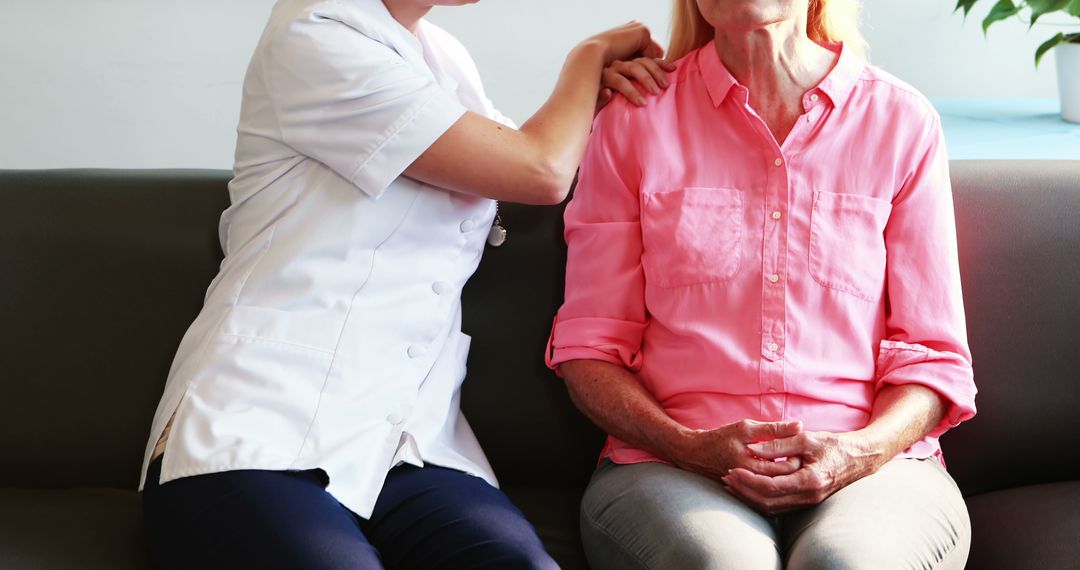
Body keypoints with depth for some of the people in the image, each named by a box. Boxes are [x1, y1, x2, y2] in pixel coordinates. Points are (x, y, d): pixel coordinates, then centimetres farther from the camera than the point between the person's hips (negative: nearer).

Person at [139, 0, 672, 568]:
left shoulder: (442, 55, 19)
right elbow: (540, 173, -7)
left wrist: (598, 89, 16)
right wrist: (590, 54, 12)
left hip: (410, 446, 6)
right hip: (262, 433, -6)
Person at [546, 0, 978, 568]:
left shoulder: (902, 121, 8)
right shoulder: (633, 120, 9)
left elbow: (933, 356, 8)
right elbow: (588, 345, 8)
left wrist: (856, 454, -12)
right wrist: (693, 447, -11)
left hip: (871, 463, 0)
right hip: (669, 468, 0)